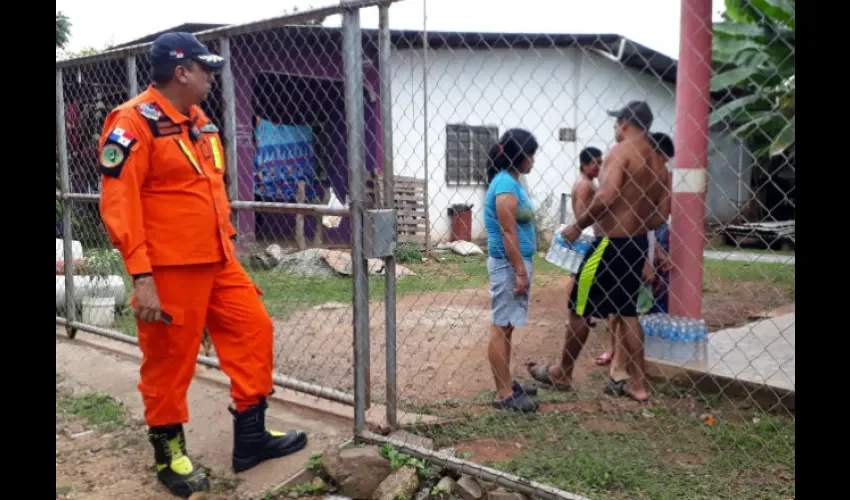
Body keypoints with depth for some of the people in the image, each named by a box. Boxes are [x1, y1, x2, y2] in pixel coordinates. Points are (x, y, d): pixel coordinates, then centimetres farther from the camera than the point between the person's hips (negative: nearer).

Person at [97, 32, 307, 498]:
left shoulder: (199, 120, 14)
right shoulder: (134, 121, -13)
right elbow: (118, 203, -18)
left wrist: (228, 244, 19)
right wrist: (140, 276, -23)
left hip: (218, 261, 9)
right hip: (170, 268, -8)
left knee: (253, 330, 10)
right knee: (169, 360, 3)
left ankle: (251, 435, 23)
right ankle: (168, 452, 24)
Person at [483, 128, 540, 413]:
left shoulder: (512, 182, 14)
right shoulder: (506, 185, -16)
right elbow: (508, 232, -20)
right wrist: (520, 271, -20)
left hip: (515, 262, 10)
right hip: (508, 264, -10)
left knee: (506, 326, 15)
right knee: (501, 328, -5)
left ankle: (506, 384, 25)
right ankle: (504, 395, 0)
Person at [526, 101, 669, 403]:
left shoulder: (620, 151, -13)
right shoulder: (653, 159, 12)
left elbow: (607, 196, -27)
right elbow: (659, 208, 15)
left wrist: (578, 226, -18)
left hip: (611, 244, -8)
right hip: (637, 244, 8)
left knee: (580, 308, 5)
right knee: (626, 312, 14)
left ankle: (562, 374, 18)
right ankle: (637, 384, 15)